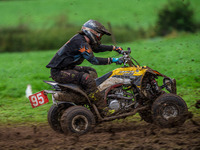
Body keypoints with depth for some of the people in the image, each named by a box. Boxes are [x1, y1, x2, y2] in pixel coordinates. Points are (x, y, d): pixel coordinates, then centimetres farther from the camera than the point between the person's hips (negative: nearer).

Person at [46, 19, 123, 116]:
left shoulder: (82, 39, 11)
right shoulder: (80, 43, -20)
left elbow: (97, 47, 26)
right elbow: (93, 60, -20)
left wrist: (114, 48, 24)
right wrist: (112, 60, -15)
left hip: (67, 68, 11)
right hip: (59, 72, -11)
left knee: (91, 72, 18)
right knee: (87, 79, -26)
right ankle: (102, 109, -24)